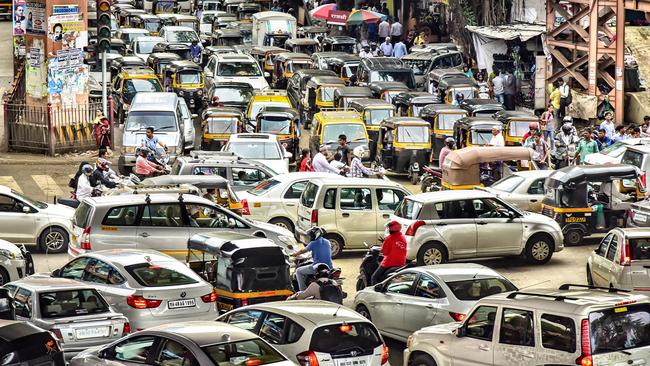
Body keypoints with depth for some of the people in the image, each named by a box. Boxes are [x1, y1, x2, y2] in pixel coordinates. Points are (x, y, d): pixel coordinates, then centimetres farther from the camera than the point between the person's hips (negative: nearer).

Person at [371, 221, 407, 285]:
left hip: (389, 263, -7)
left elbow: (384, 251, -11)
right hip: (401, 264, 7)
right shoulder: (403, 238, 6)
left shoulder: (390, 238, -13)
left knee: (374, 278, 0)